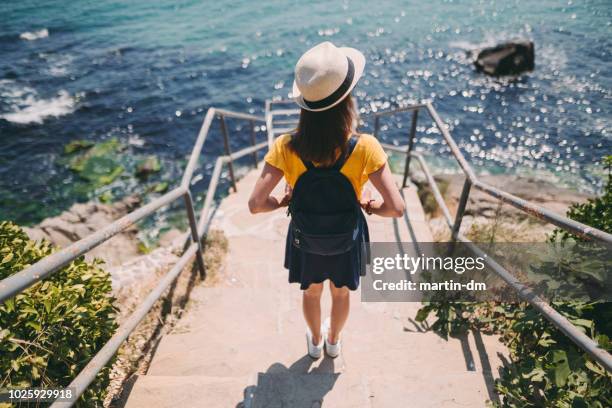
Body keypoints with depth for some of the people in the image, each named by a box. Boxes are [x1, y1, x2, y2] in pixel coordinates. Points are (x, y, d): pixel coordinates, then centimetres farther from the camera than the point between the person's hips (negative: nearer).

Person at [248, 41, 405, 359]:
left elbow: (256, 204, -27)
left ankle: (315, 342, 59)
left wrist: (283, 202, -7)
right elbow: (396, 208, -28)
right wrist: (370, 206, -8)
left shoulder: (286, 148, -28)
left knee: (311, 292, 30)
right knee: (341, 294, 31)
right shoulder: (365, 148, -30)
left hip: (305, 240, 1)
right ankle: (333, 341, 60)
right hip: (347, 240, 0)